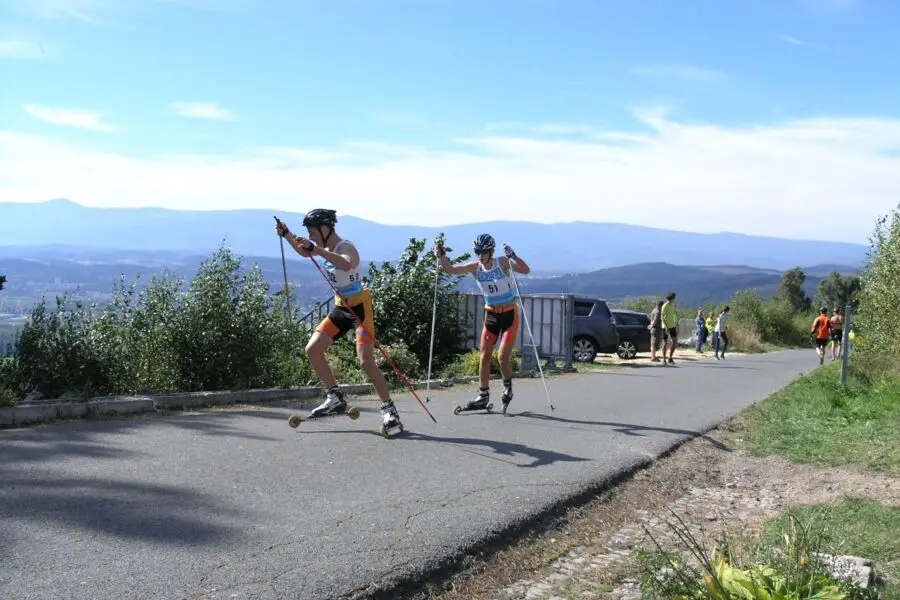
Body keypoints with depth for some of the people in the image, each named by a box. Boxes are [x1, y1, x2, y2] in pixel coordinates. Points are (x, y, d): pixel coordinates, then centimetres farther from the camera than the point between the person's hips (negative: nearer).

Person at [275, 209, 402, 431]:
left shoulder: (346, 247, -21)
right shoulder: (326, 247, 5)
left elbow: (346, 264, -47)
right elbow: (305, 252, 26)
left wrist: (315, 249, -53)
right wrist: (287, 235, 11)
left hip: (360, 307, -9)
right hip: (341, 307, 9)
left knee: (366, 362, -18)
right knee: (312, 349, 4)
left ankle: (389, 409, -6)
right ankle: (336, 398, 13)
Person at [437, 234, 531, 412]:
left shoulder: (503, 262, -15)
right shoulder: (475, 267, -4)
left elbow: (526, 270, -27)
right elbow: (451, 270, -5)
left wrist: (512, 256, -41)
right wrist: (441, 256, -21)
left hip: (509, 314, -4)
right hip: (491, 314, 4)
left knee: (503, 357, -8)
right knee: (485, 356, 1)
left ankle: (508, 387, 20)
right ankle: (483, 397, 10)